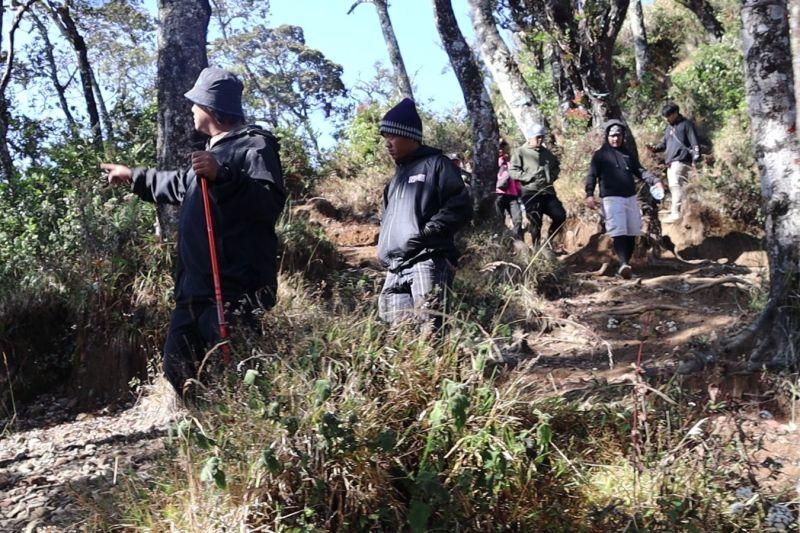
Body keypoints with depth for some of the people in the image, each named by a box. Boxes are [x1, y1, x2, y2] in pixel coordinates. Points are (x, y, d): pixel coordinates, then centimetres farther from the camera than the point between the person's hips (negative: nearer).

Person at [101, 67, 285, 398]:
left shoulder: (255, 145, -7)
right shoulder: (213, 148, 24)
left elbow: (270, 203, -23)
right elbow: (178, 185, 42)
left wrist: (221, 176, -30)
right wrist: (133, 177, 49)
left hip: (236, 292, -10)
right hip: (195, 288, 11)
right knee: (178, 370, 14)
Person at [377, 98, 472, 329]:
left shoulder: (436, 164, 2)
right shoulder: (398, 173, 27)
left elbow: (461, 208, -8)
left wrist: (425, 232, -13)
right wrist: (385, 251, 15)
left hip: (428, 261, -8)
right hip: (396, 270, 8)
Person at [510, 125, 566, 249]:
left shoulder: (547, 153, 15)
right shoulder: (521, 152, -2)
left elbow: (556, 166, 30)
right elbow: (513, 171, -9)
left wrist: (553, 176, 9)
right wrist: (530, 177, -17)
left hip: (548, 191, 5)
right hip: (531, 193, -5)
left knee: (560, 216, -2)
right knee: (536, 222, -2)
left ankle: (549, 238, 20)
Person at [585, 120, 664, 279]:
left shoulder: (629, 154, 18)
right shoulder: (600, 155, 3)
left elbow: (640, 171, 15)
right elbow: (592, 176, -3)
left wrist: (655, 181, -2)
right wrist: (589, 194, -17)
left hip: (630, 197, 6)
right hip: (612, 198, -6)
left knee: (631, 233, 6)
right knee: (619, 232, -18)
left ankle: (627, 263, 16)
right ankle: (623, 264, -28)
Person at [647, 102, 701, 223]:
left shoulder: (686, 124, -1)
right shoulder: (669, 127, 23)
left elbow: (694, 142, -6)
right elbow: (664, 143, 25)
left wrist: (695, 158, -16)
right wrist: (655, 148, 4)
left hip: (681, 160, -9)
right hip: (670, 162, 9)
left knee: (675, 184, -22)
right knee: (672, 187, 10)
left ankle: (676, 213, -29)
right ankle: (674, 208, 19)